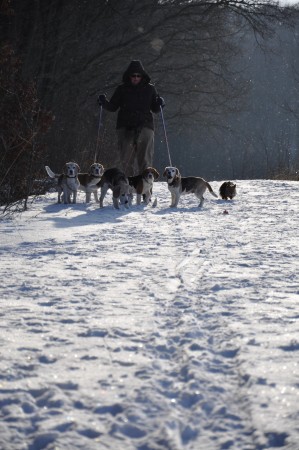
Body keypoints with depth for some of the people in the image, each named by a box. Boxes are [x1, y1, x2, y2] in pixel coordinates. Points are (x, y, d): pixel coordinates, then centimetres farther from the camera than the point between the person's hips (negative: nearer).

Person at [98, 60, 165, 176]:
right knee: (126, 159, -5)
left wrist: (159, 104, -6)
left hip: (144, 127, 0)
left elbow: (154, 109, 15)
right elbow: (112, 107, 13)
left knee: (144, 159, -7)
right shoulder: (122, 89, 9)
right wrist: (104, 102, -5)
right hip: (125, 127, 0)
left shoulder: (149, 89, 9)